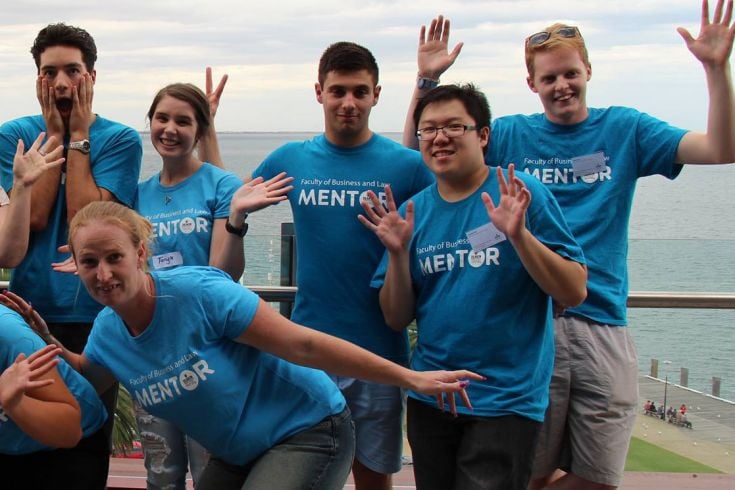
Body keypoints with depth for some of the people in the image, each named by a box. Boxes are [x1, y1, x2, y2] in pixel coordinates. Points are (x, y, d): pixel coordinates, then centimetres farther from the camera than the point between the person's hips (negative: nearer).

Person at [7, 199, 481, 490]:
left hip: (308, 431, -7)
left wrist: (410, 378, -24)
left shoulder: (197, 292, -26)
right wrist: (44, 338, 0)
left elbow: (302, 345, -26)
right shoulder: (107, 331, -5)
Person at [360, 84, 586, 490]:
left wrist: (520, 235, -24)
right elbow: (397, 319, 4)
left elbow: (574, 293, -11)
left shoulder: (521, 195, -7)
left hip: (506, 399, -4)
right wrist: (398, 253, -11)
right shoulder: (413, 212, 4)